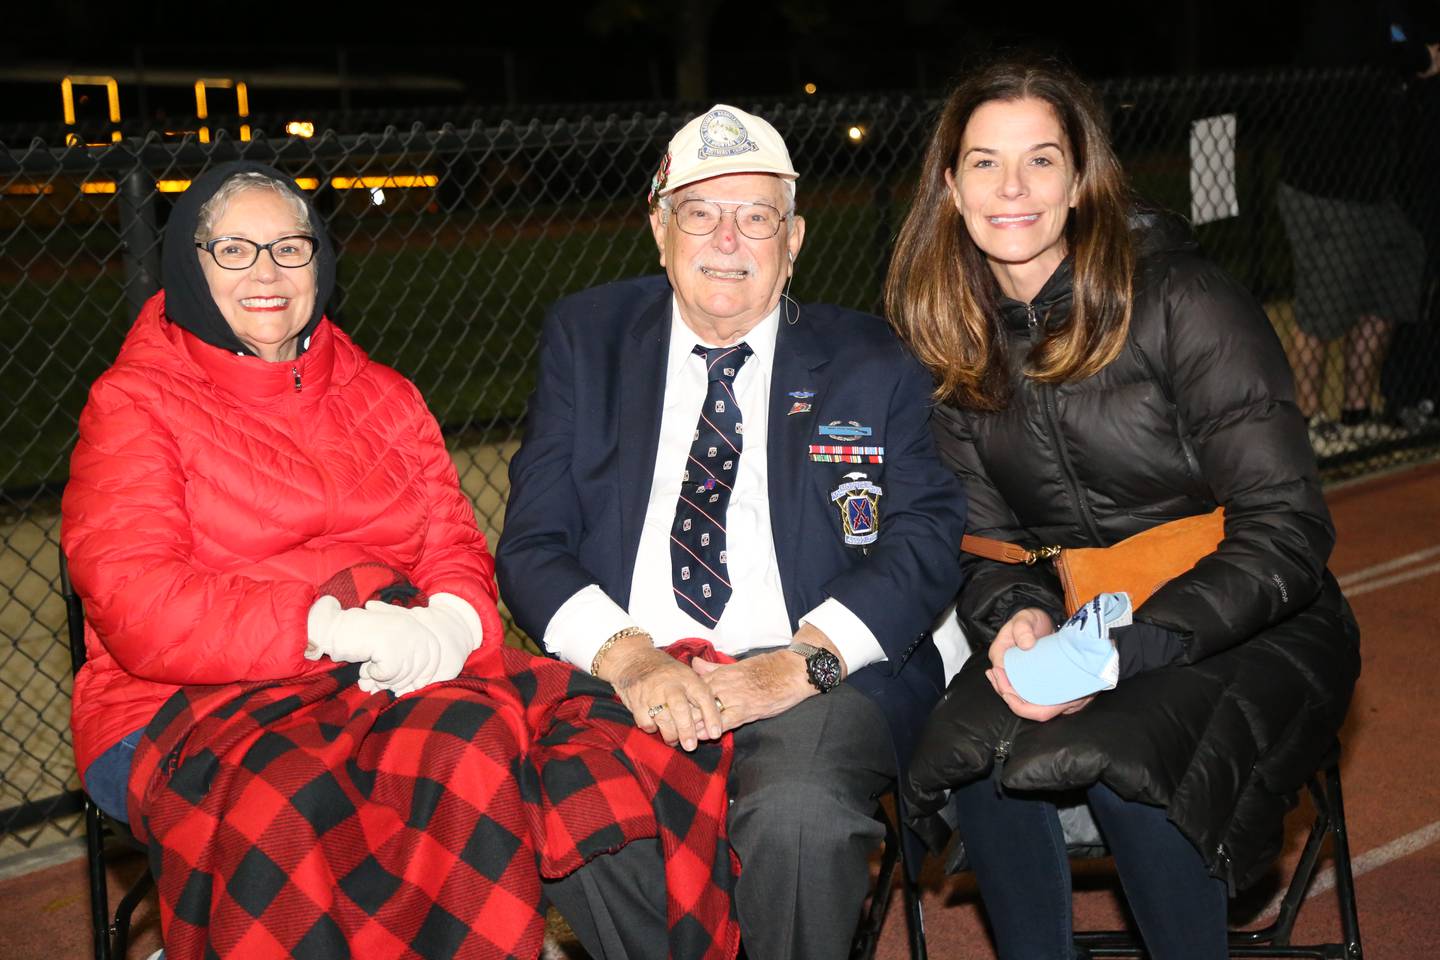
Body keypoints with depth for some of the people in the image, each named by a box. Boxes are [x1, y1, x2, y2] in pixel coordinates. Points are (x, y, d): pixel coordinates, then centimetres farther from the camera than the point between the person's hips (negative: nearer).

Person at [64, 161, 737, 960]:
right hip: (193, 713, -5)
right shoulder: (135, 403, 3)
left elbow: (456, 549, 13)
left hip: (394, 678, 5)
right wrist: (328, 625, -22)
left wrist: (449, 620, -13)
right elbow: (134, 606, -10)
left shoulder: (382, 397, 20)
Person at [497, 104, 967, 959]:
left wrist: (801, 662, -17)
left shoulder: (874, 364, 11)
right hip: (628, 675, 1)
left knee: (801, 814, -33)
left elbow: (929, 537, 0)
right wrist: (630, 658, -14)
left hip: (815, 678, -1)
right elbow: (532, 544, 5)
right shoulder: (586, 339, 14)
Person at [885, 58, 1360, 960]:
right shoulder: (957, 339, 3)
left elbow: (1286, 528, -16)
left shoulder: (1179, 299, -13)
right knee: (970, 742, -26)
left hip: (1249, 636, -4)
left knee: (1117, 757, -32)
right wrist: (1019, 617, -17)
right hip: (1076, 632, 4)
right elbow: (984, 534, 7)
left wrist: (1122, 649, -26)